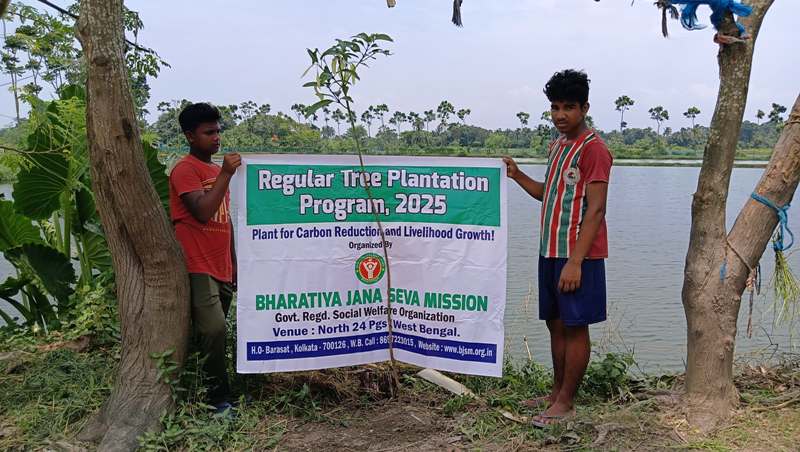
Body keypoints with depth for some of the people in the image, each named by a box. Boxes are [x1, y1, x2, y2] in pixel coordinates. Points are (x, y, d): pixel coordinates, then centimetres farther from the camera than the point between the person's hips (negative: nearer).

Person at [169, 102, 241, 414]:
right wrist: (226, 174, -17)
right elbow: (203, 212, -20)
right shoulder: (185, 170, -6)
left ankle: (215, 394, 15)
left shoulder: (217, 171, 19)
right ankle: (219, 399, -6)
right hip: (198, 268, -8)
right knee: (214, 329, -16)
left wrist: (233, 265, 21)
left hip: (222, 269, 8)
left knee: (214, 333, 8)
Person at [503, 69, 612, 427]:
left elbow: (596, 210, -17)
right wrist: (517, 176, 10)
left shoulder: (593, 149, -12)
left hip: (577, 255, -8)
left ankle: (566, 403, 11)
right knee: (556, 324, 14)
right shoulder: (556, 146, 16)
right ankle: (557, 393, 26)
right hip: (550, 250, 8)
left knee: (574, 327, 1)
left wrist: (575, 261, -23)